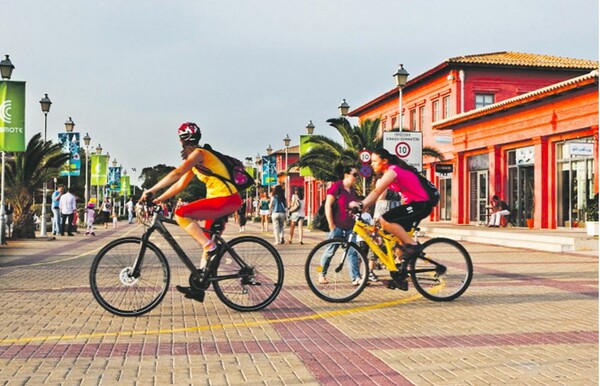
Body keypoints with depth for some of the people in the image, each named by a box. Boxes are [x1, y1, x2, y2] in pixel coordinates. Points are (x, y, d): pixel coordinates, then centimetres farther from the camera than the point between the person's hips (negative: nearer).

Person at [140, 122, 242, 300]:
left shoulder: (198, 154, -10)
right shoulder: (195, 162, 20)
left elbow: (176, 173, -22)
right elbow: (179, 185, 20)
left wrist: (151, 190, -22)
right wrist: (157, 200, 14)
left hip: (226, 200, -10)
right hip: (222, 201, 10)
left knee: (181, 214, -18)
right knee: (207, 243, 10)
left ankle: (211, 248, -13)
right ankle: (199, 287, 14)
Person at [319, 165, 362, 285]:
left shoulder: (353, 191, 13)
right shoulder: (337, 186, -9)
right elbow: (328, 206, -13)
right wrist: (331, 225, -14)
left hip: (350, 227, 6)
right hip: (338, 226, -6)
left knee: (353, 252, -1)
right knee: (330, 252, 3)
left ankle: (355, 278, -3)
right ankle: (322, 274, 18)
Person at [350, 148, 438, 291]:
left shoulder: (392, 171, -14)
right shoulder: (392, 171, 16)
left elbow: (377, 191, -25)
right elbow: (378, 194, 13)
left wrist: (361, 204, -32)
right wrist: (362, 205, 5)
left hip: (421, 204, -10)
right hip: (417, 205, 10)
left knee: (385, 220, -23)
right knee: (398, 239, 9)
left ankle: (413, 245, -13)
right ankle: (400, 278, 16)